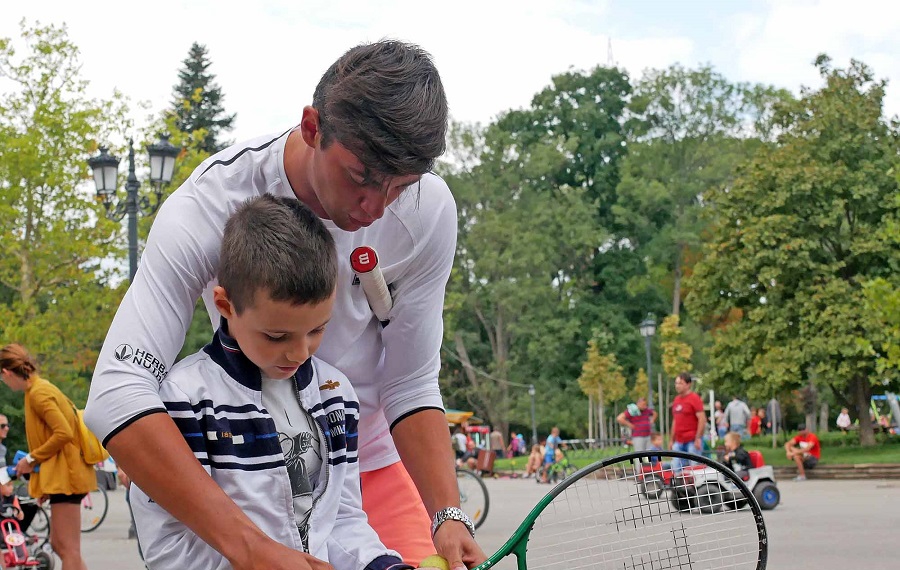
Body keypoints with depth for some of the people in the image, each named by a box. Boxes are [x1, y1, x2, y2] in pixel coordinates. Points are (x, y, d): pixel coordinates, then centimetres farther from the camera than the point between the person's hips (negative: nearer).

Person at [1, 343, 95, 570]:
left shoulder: (38, 393, -14)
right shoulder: (42, 388, 14)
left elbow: (63, 433, -22)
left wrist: (32, 458, -12)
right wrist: (34, 460, 14)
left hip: (64, 475, -10)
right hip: (62, 475, 10)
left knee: (68, 548, -9)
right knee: (60, 545, 14)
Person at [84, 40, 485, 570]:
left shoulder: (427, 209, -19)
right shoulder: (210, 204, -28)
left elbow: (411, 387, -11)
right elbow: (115, 397, -38)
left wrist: (447, 514, -27)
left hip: (371, 462, 2)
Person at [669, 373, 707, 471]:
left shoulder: (694, 398, -7)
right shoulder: (676, 399, 16)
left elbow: (702, 419, -13)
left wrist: (698, 438, -19)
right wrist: (672, 440, 21)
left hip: (692, 441, -8)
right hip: (679, 441, 8)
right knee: (676, 469, 4)